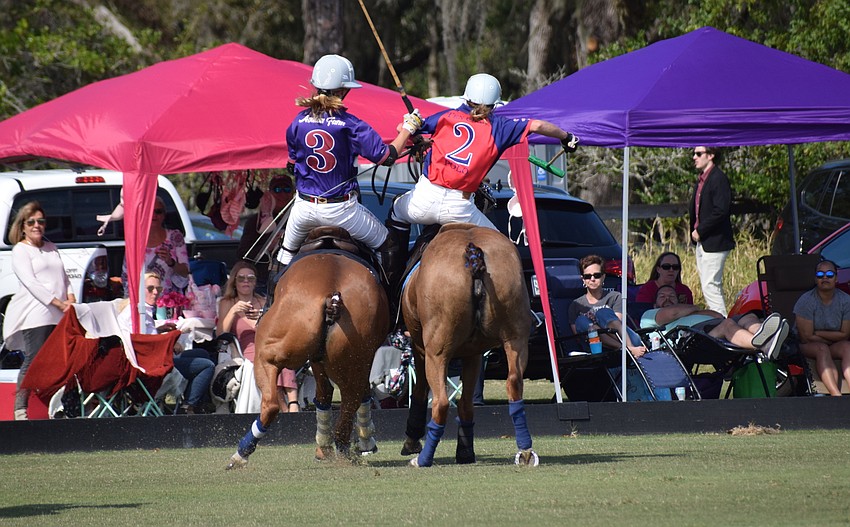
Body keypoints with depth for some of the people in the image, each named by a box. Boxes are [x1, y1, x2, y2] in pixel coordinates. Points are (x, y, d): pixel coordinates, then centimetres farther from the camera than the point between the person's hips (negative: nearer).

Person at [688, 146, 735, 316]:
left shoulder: (718, 178, -13)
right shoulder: (701, 180, 16)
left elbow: (720, 211, -21)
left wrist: (700, 231, -16)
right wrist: (695, 231, 6)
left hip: (714, 242, -10)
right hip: (701, 241, 10)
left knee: (711, 286, -13)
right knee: (708, 286, 11)